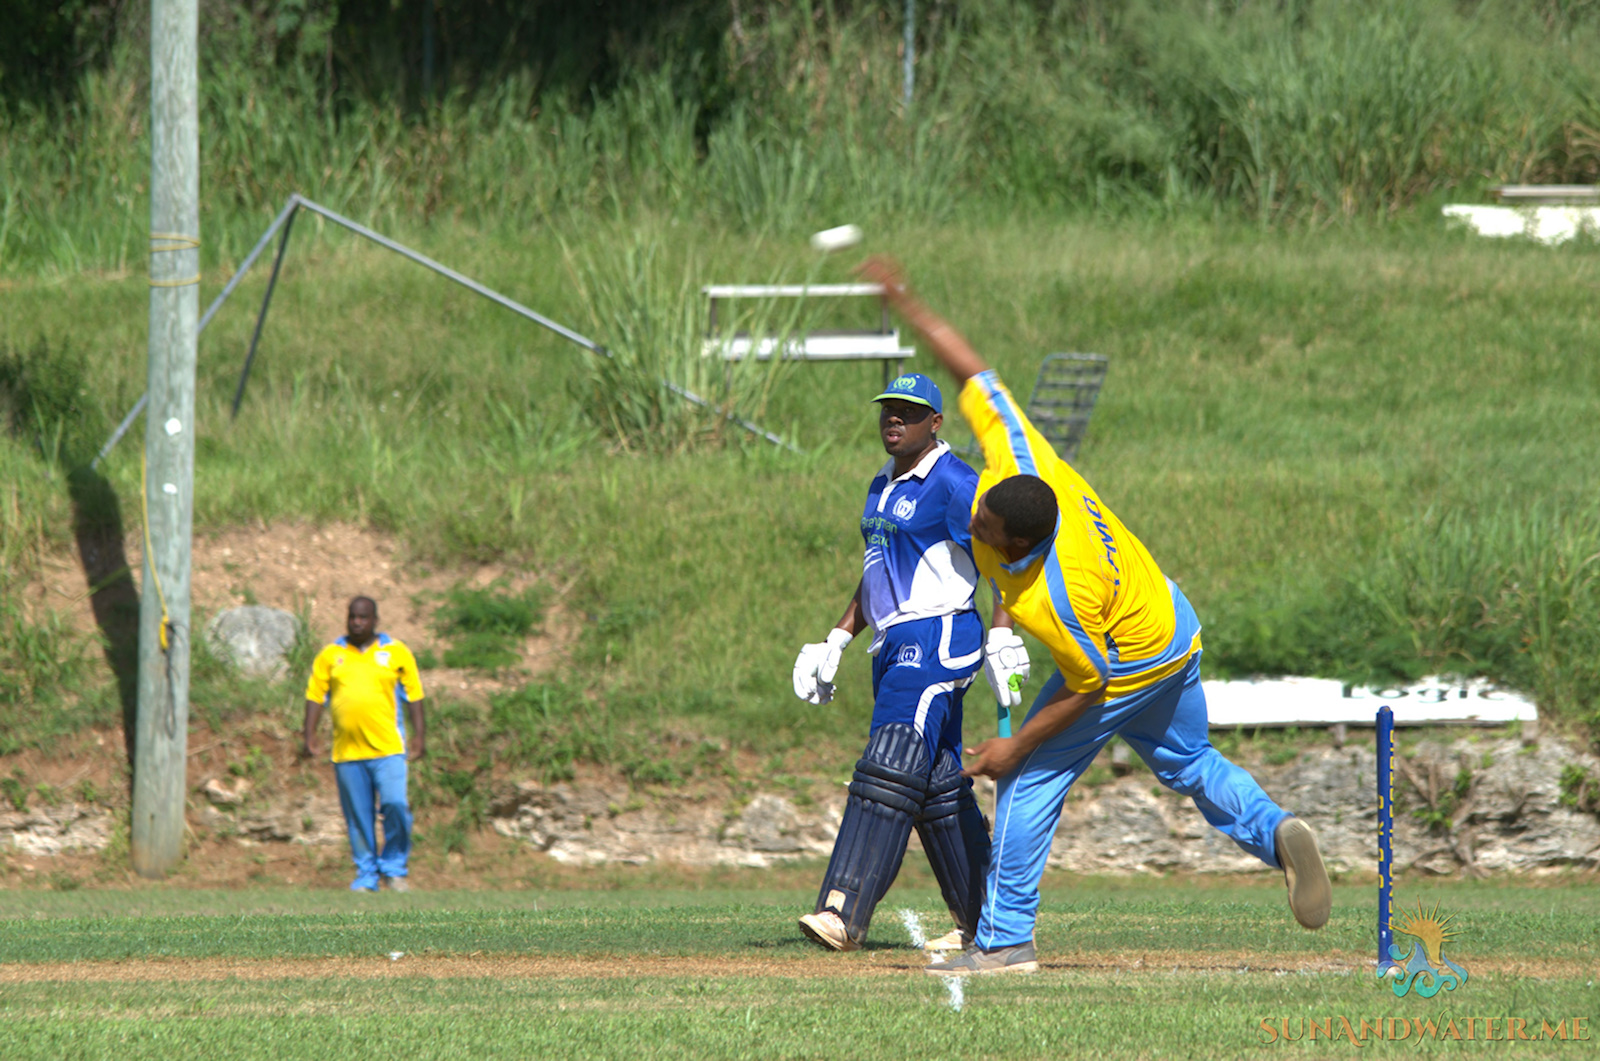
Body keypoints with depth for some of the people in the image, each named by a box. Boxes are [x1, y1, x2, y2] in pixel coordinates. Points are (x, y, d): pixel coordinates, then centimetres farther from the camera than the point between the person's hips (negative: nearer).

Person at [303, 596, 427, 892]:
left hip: (388, 747, -2)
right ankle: (366, 875, 10)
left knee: (394, 805, -14)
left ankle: (394, 868, 3)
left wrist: (419, 734, 4)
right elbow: (315, 695, 13)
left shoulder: (396, 653, 9)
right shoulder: (330, 656, 12)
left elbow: (413, 694, 11)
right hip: (347, 751, 2)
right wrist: (310, 734, 3)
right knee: (358, 817, 1)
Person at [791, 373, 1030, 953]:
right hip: (892, 645, 10)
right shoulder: (883, 485, 19)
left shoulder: (954, 485, -9)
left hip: (937, 638, -10)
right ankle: (980, 919, 16)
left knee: (890, 770, -18)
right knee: (937, 787, 10)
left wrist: (1006, 637, -26)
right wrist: (837, 639, 23)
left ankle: (843, 914, -27)